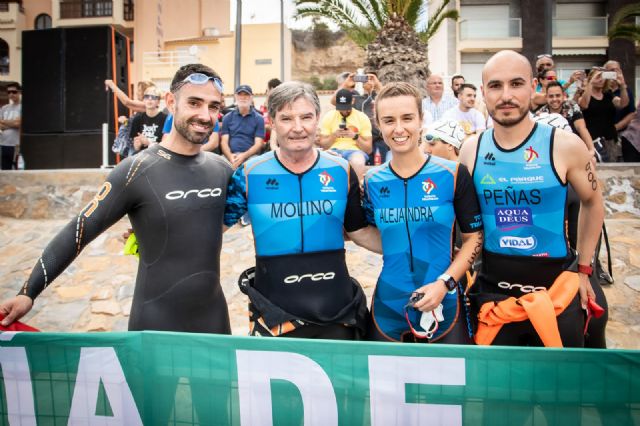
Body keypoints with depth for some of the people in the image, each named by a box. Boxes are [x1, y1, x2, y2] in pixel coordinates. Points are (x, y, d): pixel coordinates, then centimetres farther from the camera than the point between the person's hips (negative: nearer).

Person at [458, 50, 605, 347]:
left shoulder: (565, 146, -10)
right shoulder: (470, 150, -3)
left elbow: (592, 203, 7)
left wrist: (583, 268, 8)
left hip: (556, 295, -1)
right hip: (491, 295, 2)